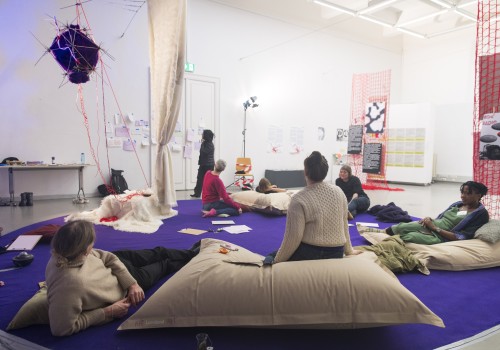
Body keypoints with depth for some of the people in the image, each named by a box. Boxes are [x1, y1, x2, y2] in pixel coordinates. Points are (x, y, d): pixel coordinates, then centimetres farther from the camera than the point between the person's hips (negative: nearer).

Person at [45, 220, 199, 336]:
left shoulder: (64, 254, -26)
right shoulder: (70, 284, -49)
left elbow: (107, 257, -18)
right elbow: (62, 328, -40)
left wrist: (132, 284, -24)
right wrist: (108, 312, -33)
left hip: (112, 265, 5)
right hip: (121, 289, -5)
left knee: (158, 253, 23)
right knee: (163, 265, 17)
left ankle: (190, 253, 55)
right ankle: (190, 255, 51)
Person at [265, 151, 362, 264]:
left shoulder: (299, 199, -15)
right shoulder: (339, 192, 1)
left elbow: (293, 237, -14)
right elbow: (344, 225, 10)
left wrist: (277, 260, -1)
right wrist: (348, 250, 24)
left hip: (308, 254, -6)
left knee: (270, 258, 15)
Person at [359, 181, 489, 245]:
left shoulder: (481, 213, -5)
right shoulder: (458, 204, 16)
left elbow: (459, 237, -14)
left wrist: (434, 227, -15)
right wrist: (429, 220, -4)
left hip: (440, 237, -6)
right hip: (430, 227, 7)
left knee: (408, 237, -30)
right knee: (401, 227, -20)